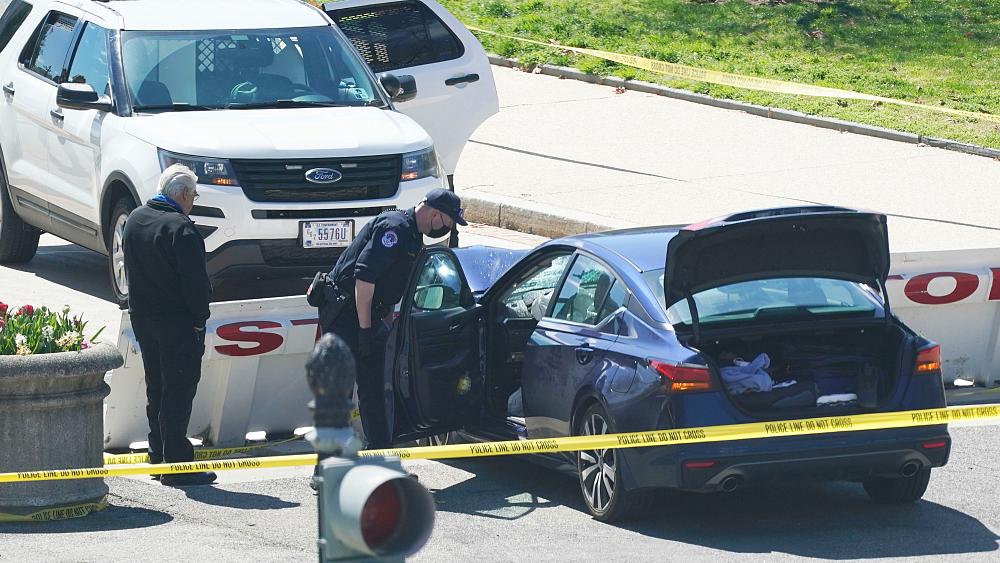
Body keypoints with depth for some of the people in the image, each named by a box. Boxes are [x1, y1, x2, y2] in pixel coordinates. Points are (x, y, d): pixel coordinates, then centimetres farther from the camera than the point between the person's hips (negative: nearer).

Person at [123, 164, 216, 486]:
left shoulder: (135, 220, 8)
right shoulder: (180, 229, -19)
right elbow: (195, 281, -20)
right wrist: (199, 318, -8)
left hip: (142, 317, 8)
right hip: (177, 322, -8)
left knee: (156, 389, 17)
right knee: (178, 391, -5)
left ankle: (158, 456, 23)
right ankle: (177, 464, -6)